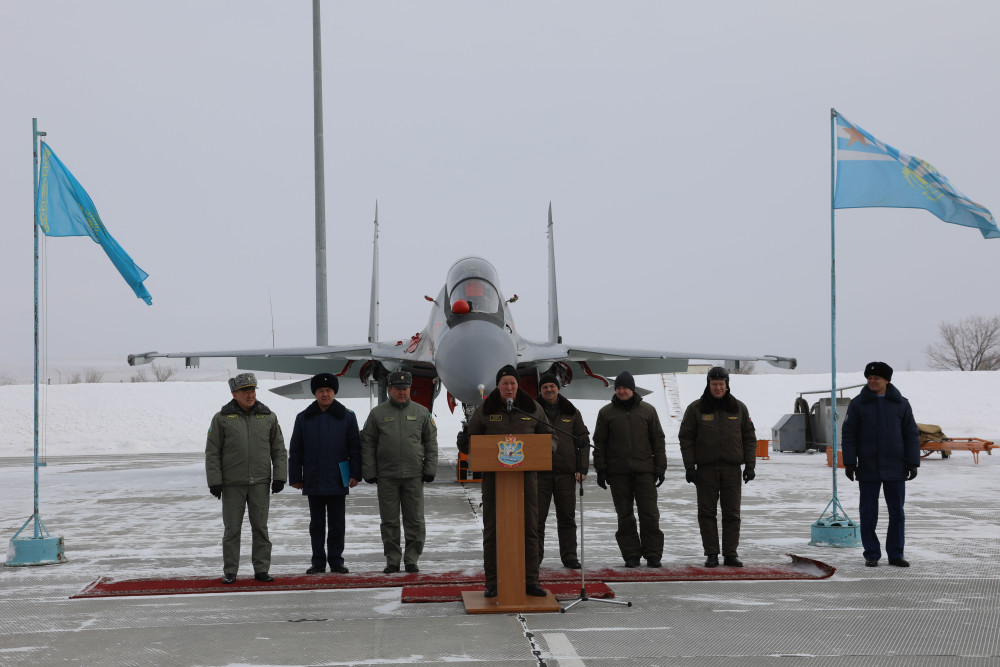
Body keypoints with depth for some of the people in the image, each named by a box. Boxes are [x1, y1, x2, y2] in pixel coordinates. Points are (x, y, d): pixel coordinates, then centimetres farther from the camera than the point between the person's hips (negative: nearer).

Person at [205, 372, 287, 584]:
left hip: (261, 483, 2)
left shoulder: (268, 417, 7)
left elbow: (279, 450, 10)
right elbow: (212, 453, 1)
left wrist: (279, 477, 2)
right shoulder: (222, 418, 1)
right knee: (232, 529, 3)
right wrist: (215, 481, -5)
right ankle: (230, 571, 12)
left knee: (260, 527, 5)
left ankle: (261, 569, 13)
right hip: (232, 484, -2)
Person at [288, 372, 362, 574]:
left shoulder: (347, 417, 2)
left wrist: (355, 474, -4)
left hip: (338, 481, -1)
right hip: (313, 481, 1)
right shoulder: (303, 418, 5)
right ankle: (318, 562, 14)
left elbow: (355, 447, 3)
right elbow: (295, 450, 7)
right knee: (316, 524, 8)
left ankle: (336, 561, 12)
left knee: (337, 523, 4)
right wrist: (295, 477, 3)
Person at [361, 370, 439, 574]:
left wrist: (430, 469, 1)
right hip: (387, 477, 0)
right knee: (389, 521, 4)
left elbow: (431, 442, 9)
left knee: (415, 520, 2)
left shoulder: (421, 413, 7)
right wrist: (369, 472, -1)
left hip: (414, 476, 1)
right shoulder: (377, 414, 4)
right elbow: (367, 444, 5)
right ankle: (392, 560, 12)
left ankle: (411, 559, 10)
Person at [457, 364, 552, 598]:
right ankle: (492, 583, 8)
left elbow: (547, 437, 15)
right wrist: (463, 443, -14)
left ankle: (531, 581, 9)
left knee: (529, 528, 2)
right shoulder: (485, 410, 4)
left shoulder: (532, 408, 6)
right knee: (492, 529, 1)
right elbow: (472, 441, 9)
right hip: (494, 475, -1)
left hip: (525, 474, 1)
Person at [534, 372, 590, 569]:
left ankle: (569, 557, 12)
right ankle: (534, 557, 6)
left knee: (567, 517, 5)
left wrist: (582, 468, 0)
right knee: (537, 517, -1)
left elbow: (583, 440, 10)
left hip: (566, 472, 1)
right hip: (539, 471, -1)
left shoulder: (571, 413, 9)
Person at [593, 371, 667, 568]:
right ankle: (631, 555, 10)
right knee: (625, 516, 3)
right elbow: (599, 443, 8)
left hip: (644, 470, 0)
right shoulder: (606, 413, 6)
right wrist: (600, 469, 1)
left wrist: (660, 468, 3)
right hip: (618, 472, 0)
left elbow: (658, 440, 9)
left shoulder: (647, 410, 7)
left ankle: (653, 554, 5)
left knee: (649, 514, -3)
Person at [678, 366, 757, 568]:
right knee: (707, 513, 0)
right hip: (706, 469, -1)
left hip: (732, 468, 1)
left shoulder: (739, 408, 7)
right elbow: (686, 438, 1)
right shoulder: (696, 409, 2)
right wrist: (689, 466, -6)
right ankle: (711, 554, 5)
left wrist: (749, 465, 1)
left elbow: (749, 438, 10)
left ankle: (730, 554, 8)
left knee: (732, 513, 3)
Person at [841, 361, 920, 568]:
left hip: (895, 469, 1)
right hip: (868, 469, -1)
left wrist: (913, 463, -2)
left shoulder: (901, 404, 4)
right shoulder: (858, 404, 1)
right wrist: (849, 463, -6)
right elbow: (848, 435, 1)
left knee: (897, 513, 4)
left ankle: (895, 554, 13)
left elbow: (912, 435, 6)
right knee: (868, 514, 2)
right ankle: (871, 554, 11)